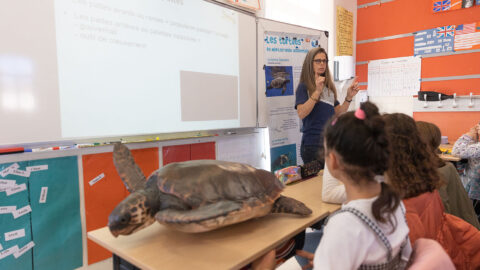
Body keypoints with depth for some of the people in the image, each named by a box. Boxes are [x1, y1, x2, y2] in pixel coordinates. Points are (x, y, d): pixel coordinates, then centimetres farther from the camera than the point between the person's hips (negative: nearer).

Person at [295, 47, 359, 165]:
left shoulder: (329, 87, 16)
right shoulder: (304, 87, -3)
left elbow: (338, 113, 14)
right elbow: (301, 113, -18)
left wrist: (349, 97, 1)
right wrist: (317, 91, -23)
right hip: (313, 143, -6)